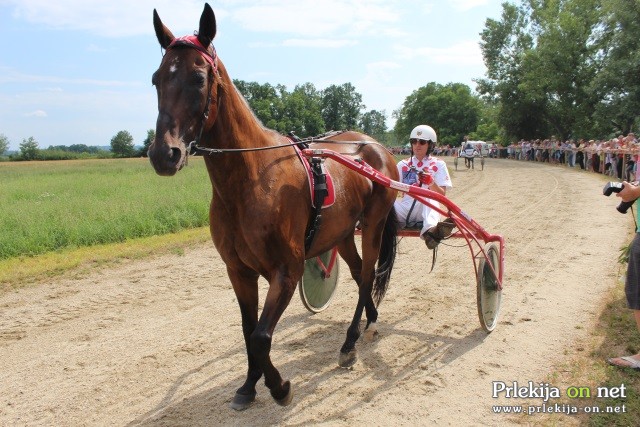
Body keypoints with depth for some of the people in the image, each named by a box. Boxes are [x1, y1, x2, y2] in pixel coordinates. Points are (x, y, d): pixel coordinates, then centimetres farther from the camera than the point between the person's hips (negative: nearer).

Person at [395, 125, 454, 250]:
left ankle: (430, 230, -62)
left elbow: (442, 194, -1)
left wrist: (431, 183, -20)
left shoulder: (438, 164, 9)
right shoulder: (403, 164, 15)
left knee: (429, 196, -37)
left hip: (427, 209, -2)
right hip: (406, 209, 3)